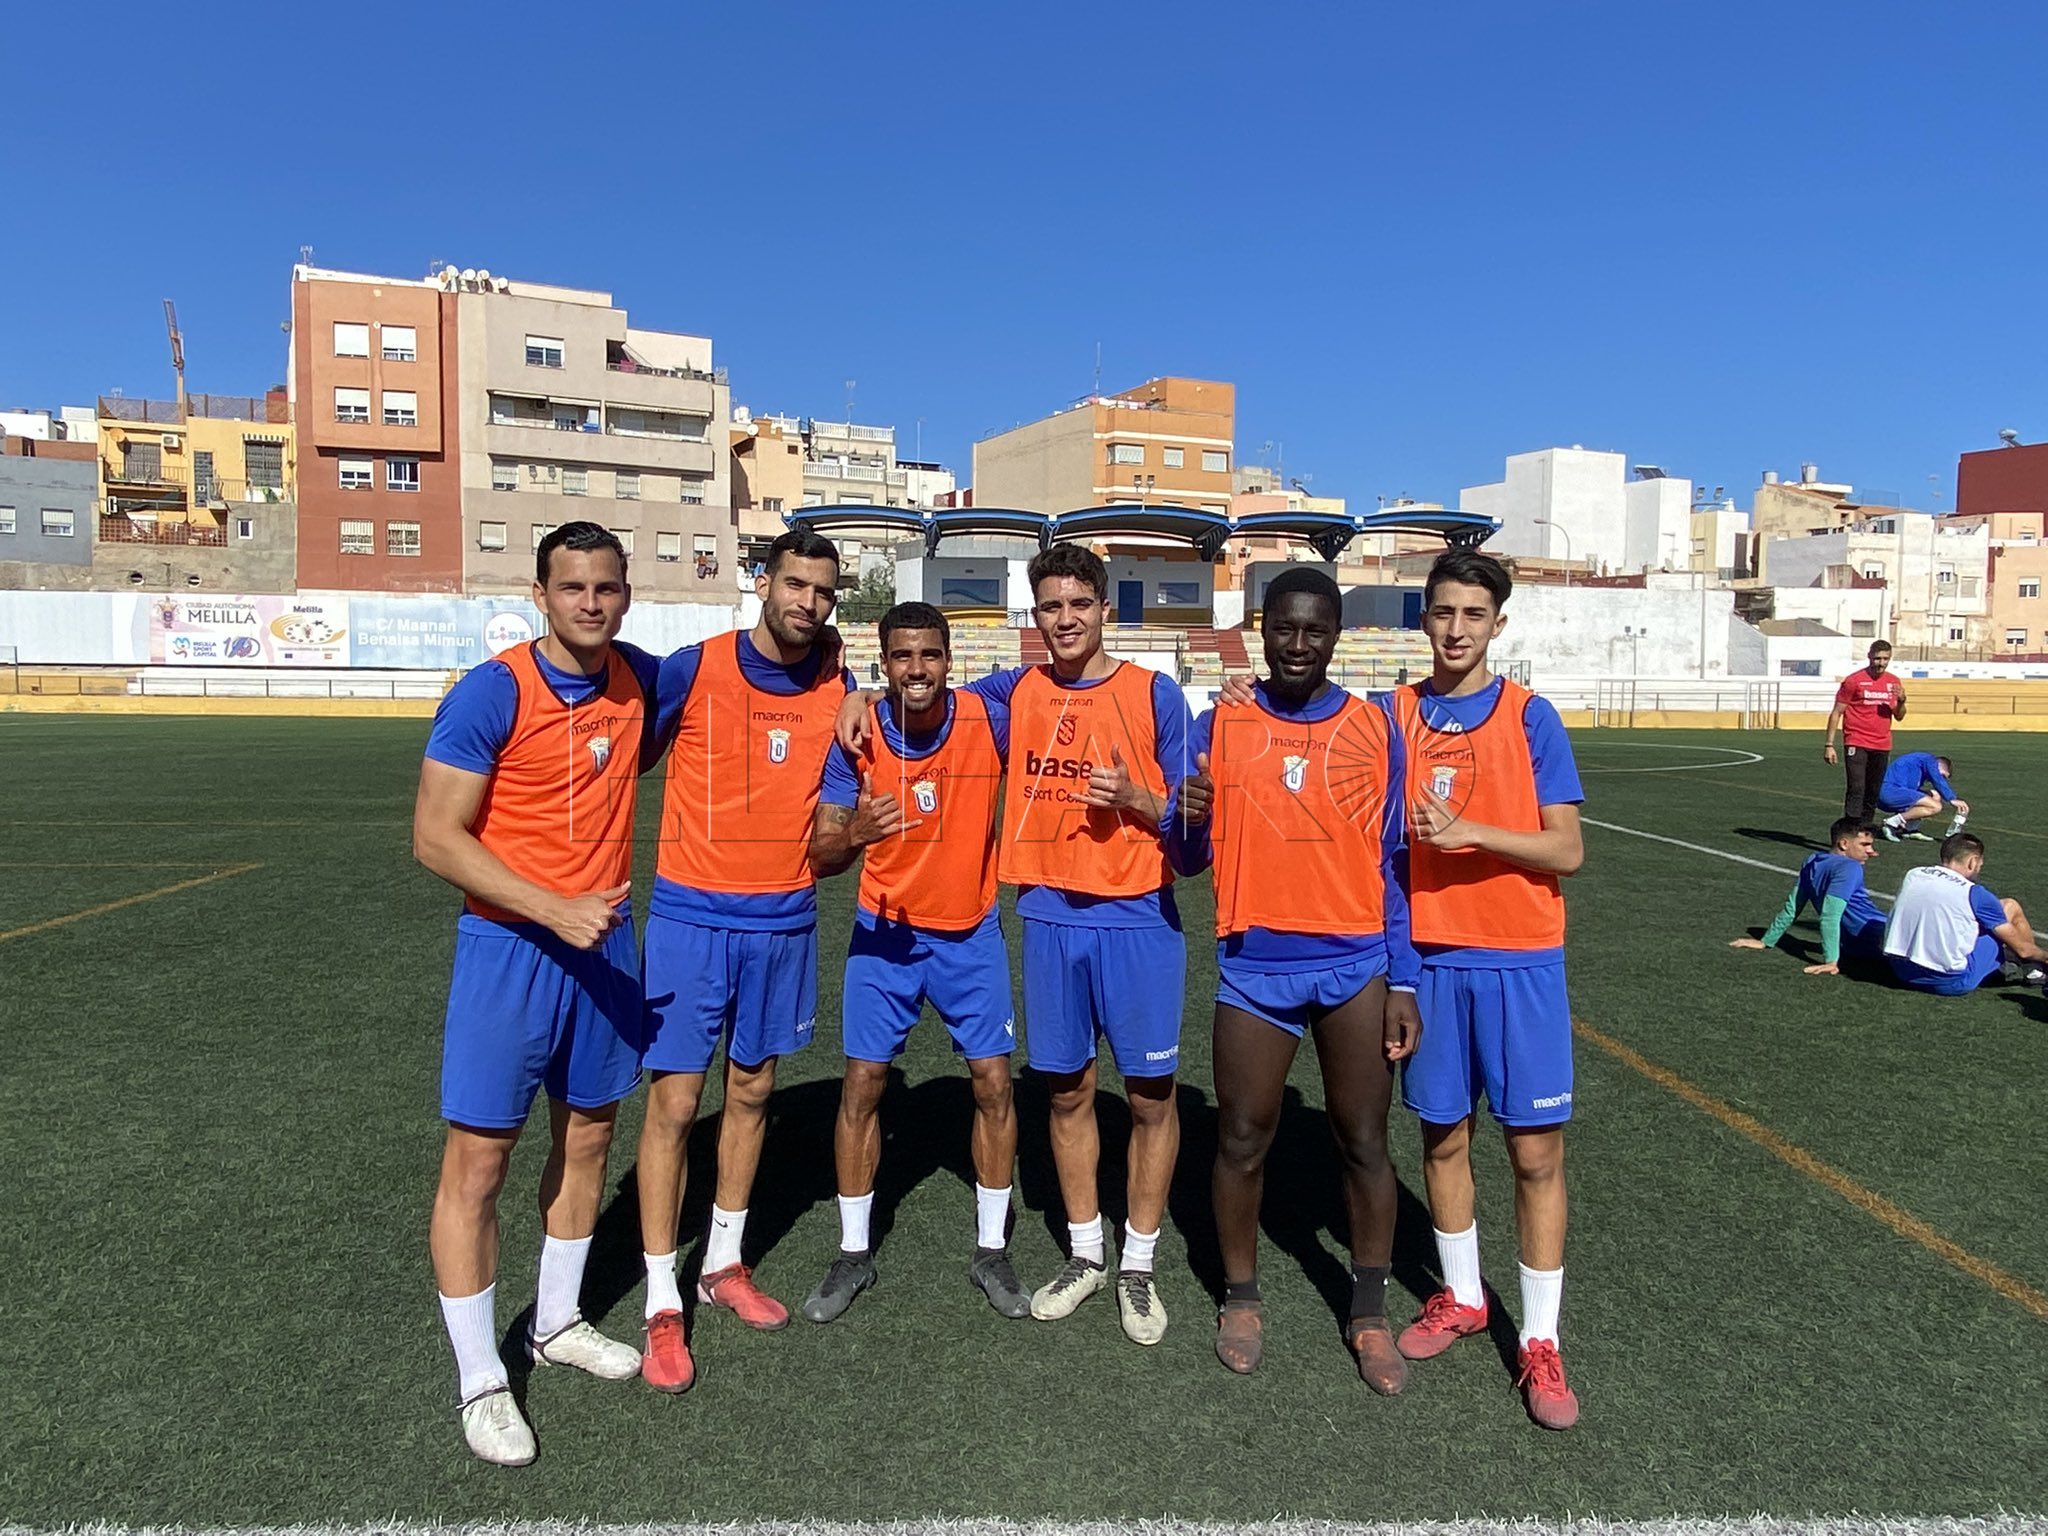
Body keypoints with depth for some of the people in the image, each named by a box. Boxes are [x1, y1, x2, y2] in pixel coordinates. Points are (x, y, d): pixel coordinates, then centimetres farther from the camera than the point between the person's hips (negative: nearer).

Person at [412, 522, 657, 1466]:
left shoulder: (640, 679, 0)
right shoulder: (493, 692, -15)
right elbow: (435, 837, -15)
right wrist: (556, 910, -22)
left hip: (605, 943, 6)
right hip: (509, 947, -5)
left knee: (587, 1138, 17)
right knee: (477, 1163, 2)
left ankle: (557, 1324, 38)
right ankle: (481, 1383, 19)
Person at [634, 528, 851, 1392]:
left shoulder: (837, 689, 1)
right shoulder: (693, 669, -10)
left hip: (785, 922, 4)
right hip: (691, 916, -3)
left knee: (751, 1091, 15)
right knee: (674, 1102, -1)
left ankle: (723, 1264, 34)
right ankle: (662, 1306, 14)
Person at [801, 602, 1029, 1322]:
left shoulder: (989, 720, -15)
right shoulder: (858, 736, -14)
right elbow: (820, 857, -13)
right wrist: (852, 834, -35)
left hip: (972, 932, 0)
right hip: (885, 932, 0)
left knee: (994, 1083, 2)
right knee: (862, 1083, 2)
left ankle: (992, 1251, 20)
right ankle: (853, 1253, 21)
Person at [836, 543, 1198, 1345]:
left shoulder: (1154, 694, -3)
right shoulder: (1017, 691, 6)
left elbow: (1190, 814, -1)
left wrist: (1135, 797, -19)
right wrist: (864, 697, 0)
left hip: (1138, 918, -3)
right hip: (1049, 917, 3)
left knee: (1150, 1095, 4)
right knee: (1067, 1091, 12)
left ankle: (1139, 1263, 22)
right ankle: (1085, 1252, 29)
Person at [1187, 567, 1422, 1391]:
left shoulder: (1375, 727, 3)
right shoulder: (1219, 726, 2)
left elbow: (1391, 862, 6)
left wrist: (1403, 982, 3)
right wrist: (1184, 819, -17)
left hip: (1357, 963, 0)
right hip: (1254, 964, 0)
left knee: (1364, 1143, 8)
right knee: (1242, 1139, 8)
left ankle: (1370, 1311, 25)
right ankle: (1241, 1298, 27)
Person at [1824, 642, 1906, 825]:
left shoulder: (1894, 683, 11)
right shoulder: (1854, 680, -5)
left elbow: (1899, 717, 18)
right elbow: (1836, 713, -4)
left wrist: (1901, 701, -4)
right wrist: (1829, 745, -9)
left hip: (1882, 747, 6)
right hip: (1857, 745, -5)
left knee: (1873, 794, 10)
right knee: (1856, 790, -14)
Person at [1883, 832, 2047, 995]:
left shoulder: (1912, 874, 5)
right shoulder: (1975, 894, -8)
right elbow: (2022, 949, 2)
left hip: (1899, 971, 5)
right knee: (2010, 906, 12)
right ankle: (2031, 969, 30)